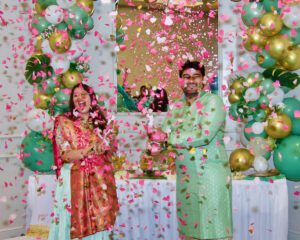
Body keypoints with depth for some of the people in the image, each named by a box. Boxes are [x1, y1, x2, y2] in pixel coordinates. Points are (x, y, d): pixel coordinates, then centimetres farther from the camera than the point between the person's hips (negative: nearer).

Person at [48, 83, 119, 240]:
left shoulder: (102, 120, 6)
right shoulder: (64, 122, -3)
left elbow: (112, 150, 8)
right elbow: (65, 155, -10)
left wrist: (105, 147, -14)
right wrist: (90, 149, -20)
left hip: (101, 179, 3)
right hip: (75, 180, -3)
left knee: (101, 221, 6)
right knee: (78, 223, 1)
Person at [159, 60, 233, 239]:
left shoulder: (213, 101, -7)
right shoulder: (177, 106, 11)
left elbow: (205, 135, -18)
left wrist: (174, 136, -10)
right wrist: (191, 137, -14)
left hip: (210, 171, -5)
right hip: (185, 173, 6)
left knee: (212, 224, -1)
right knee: (188, 222, 12)